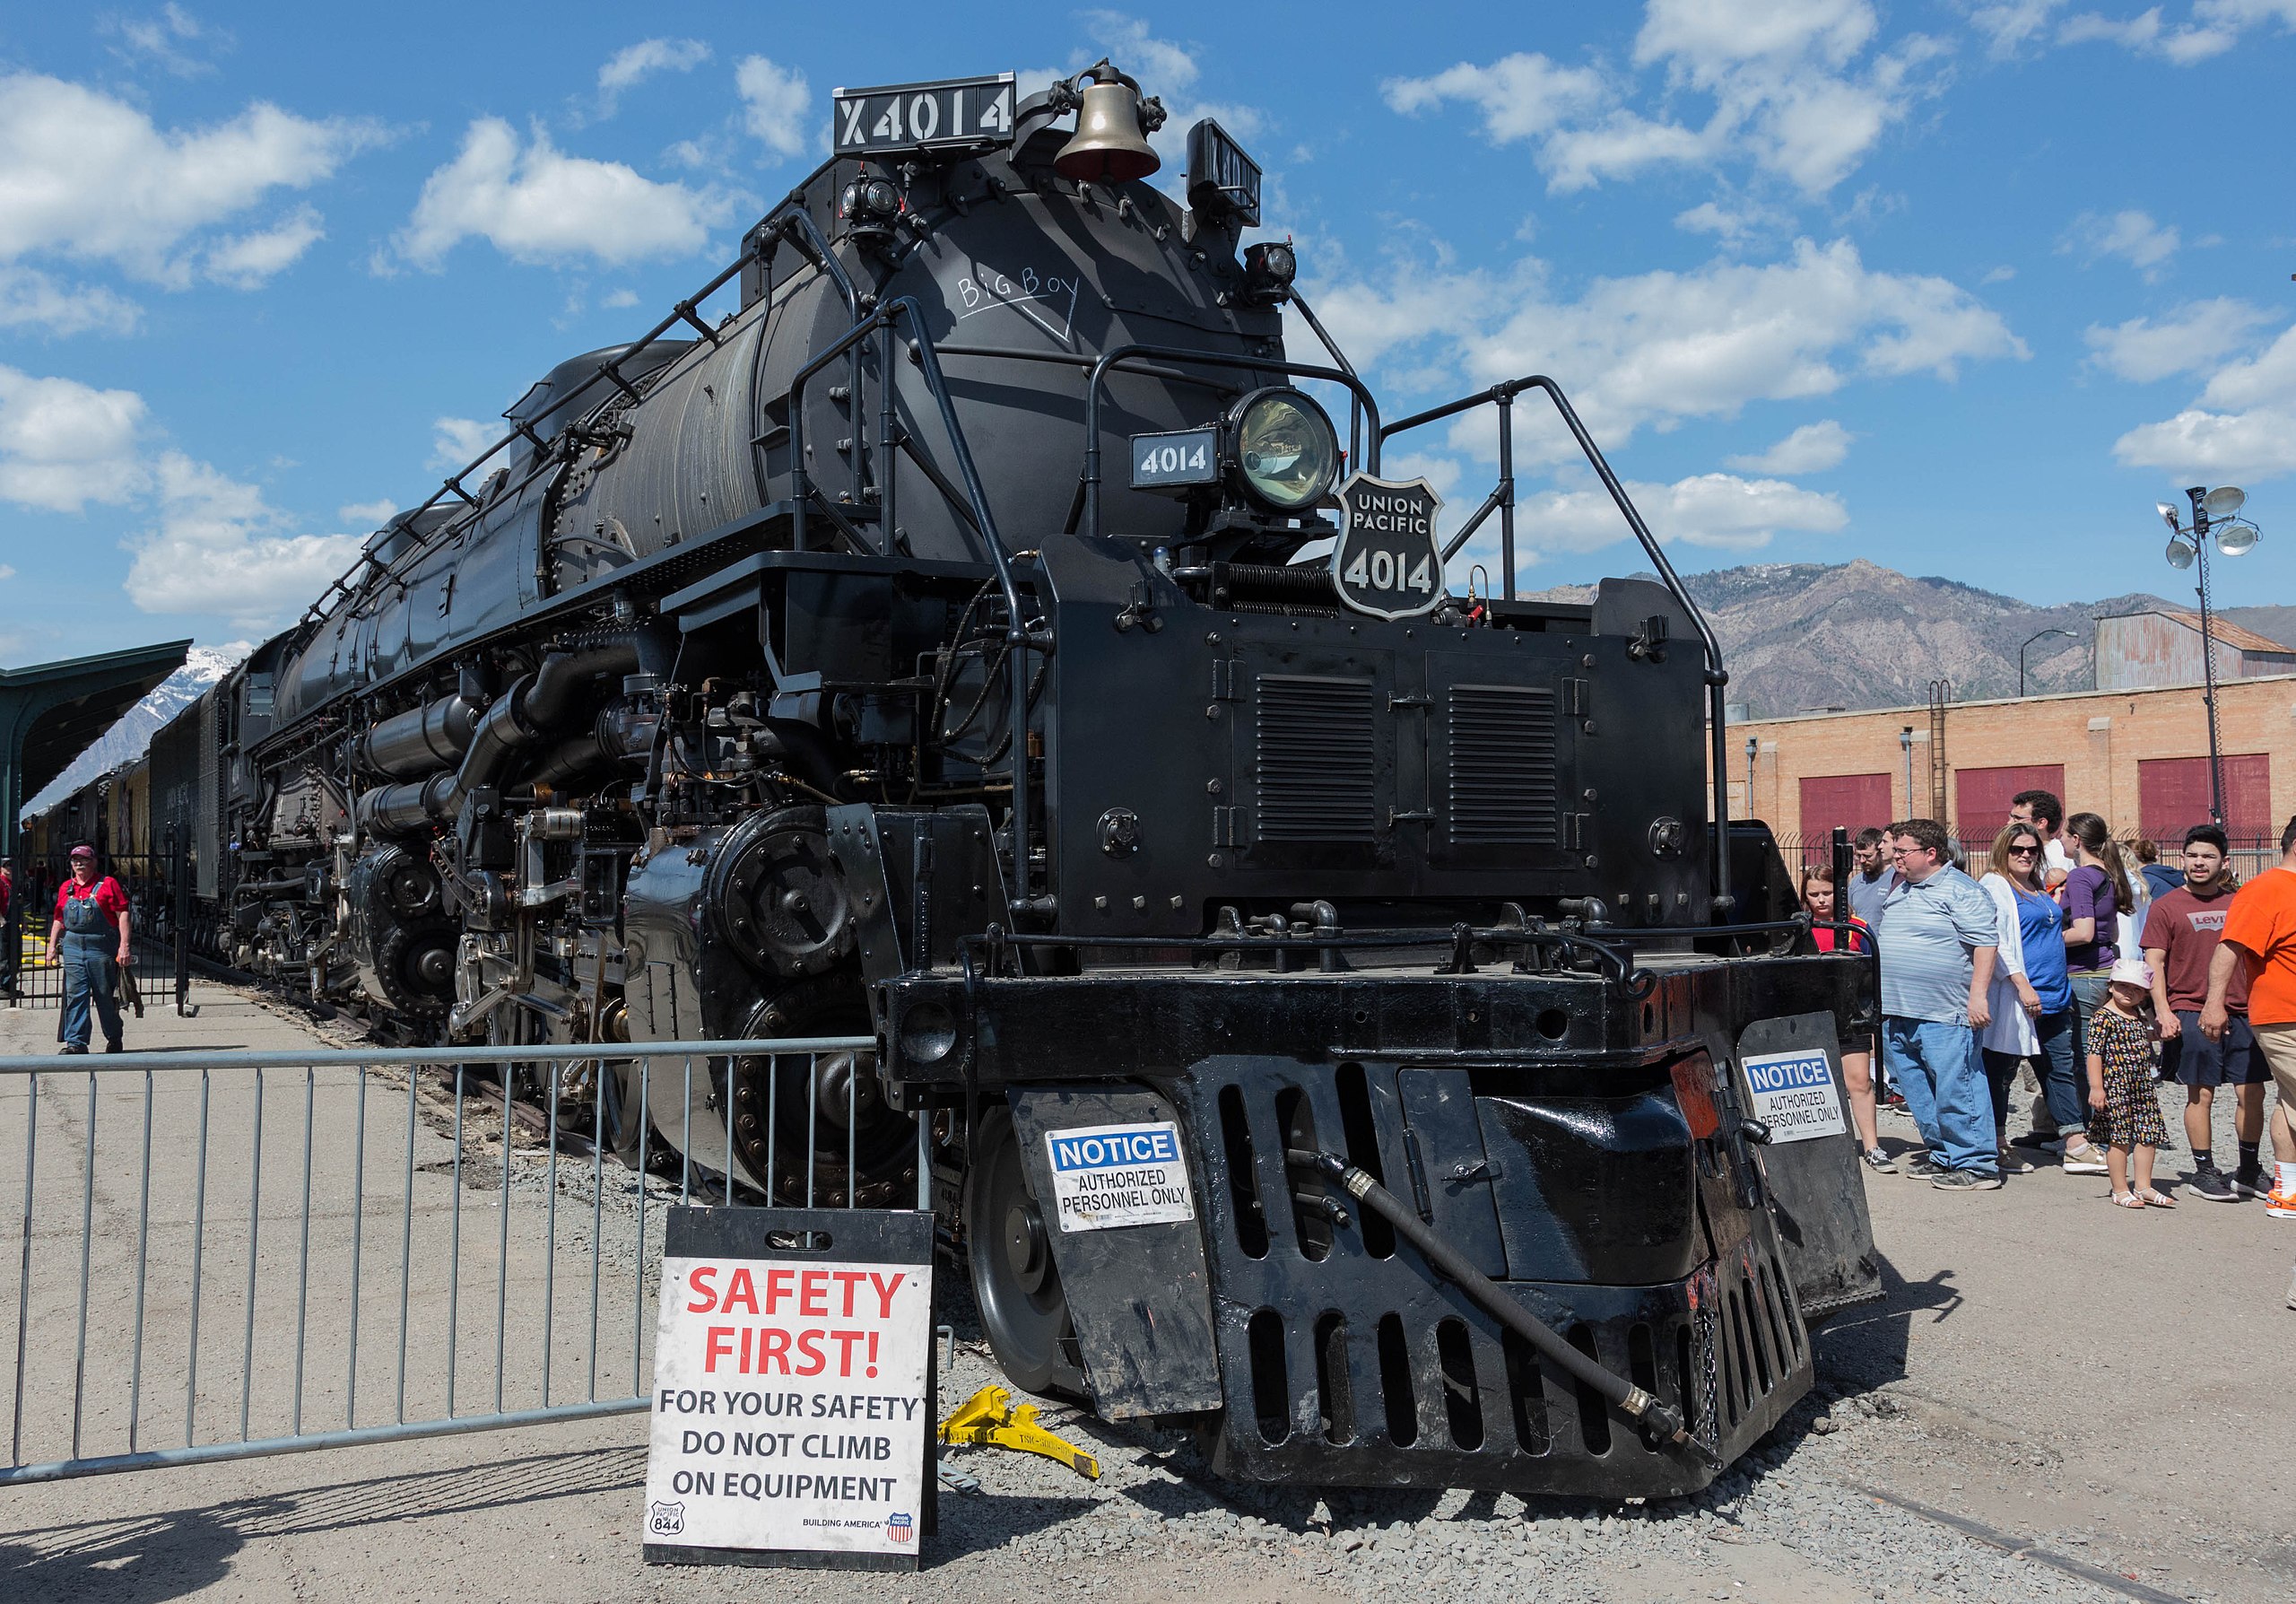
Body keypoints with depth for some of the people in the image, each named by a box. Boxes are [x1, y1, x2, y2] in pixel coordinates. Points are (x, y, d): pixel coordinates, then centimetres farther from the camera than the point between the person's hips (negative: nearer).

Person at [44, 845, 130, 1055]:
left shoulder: (108, 884, 0)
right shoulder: (65, 888, 14)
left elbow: (122, 914, -6)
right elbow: (59, 920, 20)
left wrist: (124, 946, -13)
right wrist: (52, 946, 11)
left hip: (102, 948, -4)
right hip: (73, 948, 4)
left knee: (106, 996, 4)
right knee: (75, 995, -3)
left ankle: (114, 1039, 18)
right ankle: (76, 1042, -2)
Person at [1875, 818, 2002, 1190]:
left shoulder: (1960, 890, -7)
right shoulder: (1897, 891, 18)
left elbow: (1985, 943, -12)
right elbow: (1880, 939, 27)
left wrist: (1978, 994, -19)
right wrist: (1879, 999, 25)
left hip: (1944, 1017, -9)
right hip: (1896, 1015, 9)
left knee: (1957, 1090, -8)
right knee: (1918, 1093, 13)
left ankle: (1976, 1164, -1)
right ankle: (1943, 1155, 24)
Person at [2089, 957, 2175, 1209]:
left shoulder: (2139, 1017, 12)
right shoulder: (2103, 1018, -11)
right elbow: (2094, 1053, -16)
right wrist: (2096, 1087, -21)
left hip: (2142, 1088, 7)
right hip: (2116, 1087, -7)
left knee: (2148, 1135, 8)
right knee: (2119, 1138, -2)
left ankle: (2142, 1186, 19)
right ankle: (2120, 1190, 7)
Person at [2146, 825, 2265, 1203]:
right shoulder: (2166, 906, 0)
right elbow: (2154, 963, -3)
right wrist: (2163, 1011, -12)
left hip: (2241, 1012, 4)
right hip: (2190, 1013, -4)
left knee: (2252, 1093, 5)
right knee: (2201, 1094, 0)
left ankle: (2249, 1172, 20)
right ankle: (2204, 1172, 10)